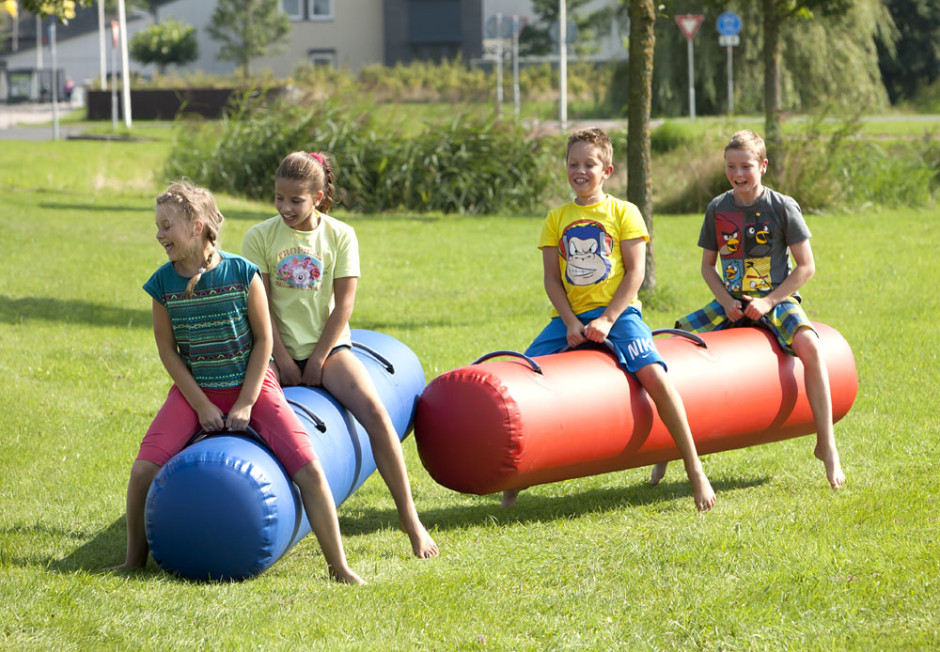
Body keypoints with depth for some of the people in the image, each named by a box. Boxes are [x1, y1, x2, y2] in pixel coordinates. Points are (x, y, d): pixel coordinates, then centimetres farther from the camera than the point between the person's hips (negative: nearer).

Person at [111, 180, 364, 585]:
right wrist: (202, 406, -8)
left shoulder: (242, 273, -13)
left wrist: (245, 405, -11)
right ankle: (134, 561, 3)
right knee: (143, 469, -18)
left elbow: (263, 341, -7)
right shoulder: (163, 284, -7)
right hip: (194, 389, 2)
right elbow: (168, 350, -1)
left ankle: (339, 568, -5)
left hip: (251, 384, -2)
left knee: (309, 470, -17)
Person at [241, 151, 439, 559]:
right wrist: (282, 359, -10)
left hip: (328, 346, 0)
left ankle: (409, 517, -14)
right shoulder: (259, 237, -2)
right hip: (278, 348, 0)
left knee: (375, 412, -22)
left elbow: (343, 304, -4)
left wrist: (318, 360, -8)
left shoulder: (340, 236, -1)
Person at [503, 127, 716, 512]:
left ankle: (694, 470, -16)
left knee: (654, 376, -26)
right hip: (570, 317, 3)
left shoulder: (623, 212, 4)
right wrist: (571, 323, -9)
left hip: (618, 312, -3)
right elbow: (552, 278, 7)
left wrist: (607, 320, -14)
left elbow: (636, 272, -3)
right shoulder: (557, 219, 12)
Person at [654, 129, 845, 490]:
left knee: (808, 345, -33)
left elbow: (806, 266, -5)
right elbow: (707, 265, 12)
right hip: (731, 302, 4)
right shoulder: (717, 209, 3)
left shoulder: (783, 207, -6)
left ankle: (826, 443, -23)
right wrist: (726, 301, -5)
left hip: (778, 299, -4)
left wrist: (768, 302, -15)